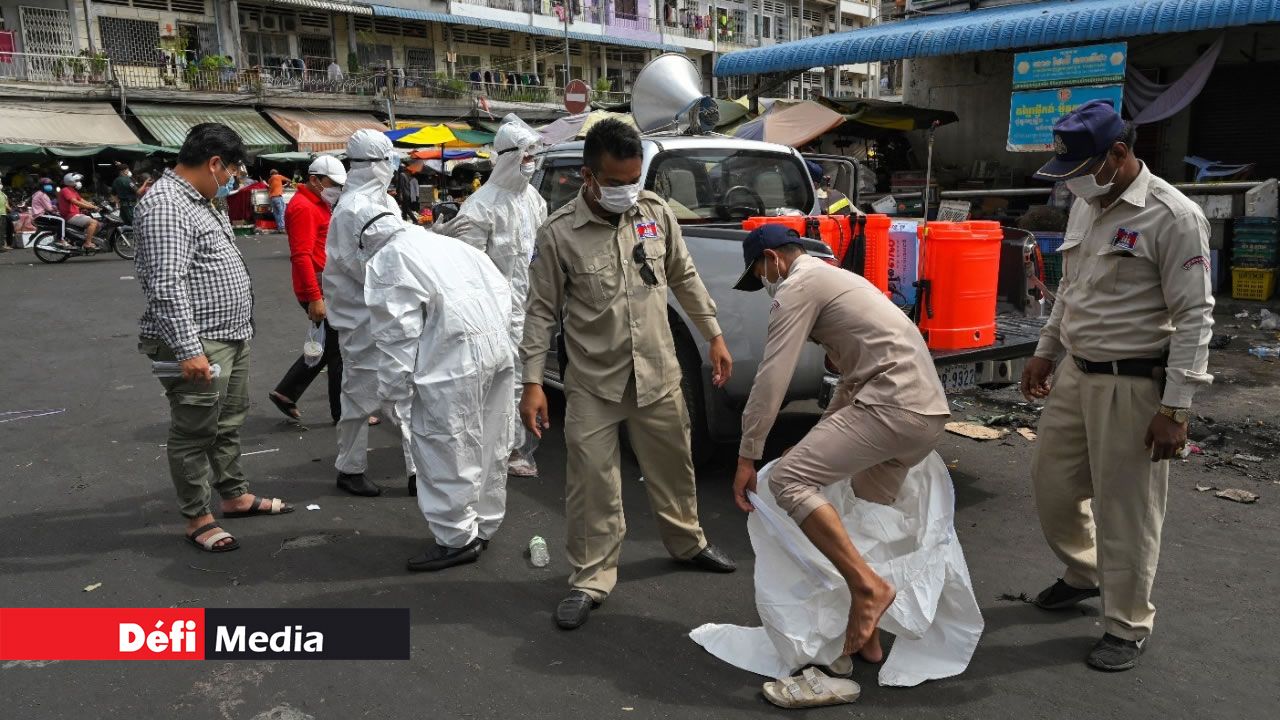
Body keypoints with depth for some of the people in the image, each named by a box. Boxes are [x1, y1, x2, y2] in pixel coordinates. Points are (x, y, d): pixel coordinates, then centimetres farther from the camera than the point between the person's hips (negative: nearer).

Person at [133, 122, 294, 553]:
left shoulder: (198, 200, 14)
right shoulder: (166, 206, -19)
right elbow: (167, 287, -25)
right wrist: (189, 349, -28)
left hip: (231, 337, 10)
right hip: (198, 344, -10)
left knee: (228, 424, 20)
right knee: (194, 433, 2)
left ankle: (235, 496, 34)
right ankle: (198, 518, 12)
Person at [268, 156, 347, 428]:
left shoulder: (318, 204, 16)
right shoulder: (303, 207, -15)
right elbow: (301, 256, -23)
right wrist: (315, 297, -26)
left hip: (326, 289, 10)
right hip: (318, 292, -10)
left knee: (327, 347, 17)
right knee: (339, 350, -2)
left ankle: (286, 393, 25)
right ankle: (343, 413, 9)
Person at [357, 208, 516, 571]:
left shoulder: (386, 261, 0)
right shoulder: (449, 243, 22)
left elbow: (397, 331, -8)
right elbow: (502, 290, 19)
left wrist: (393, 390, -3)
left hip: (455, 359, -8)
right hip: (499, 348, 8)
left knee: (447, 449, 1)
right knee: (489, 446, 16)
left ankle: (457, 538, 7)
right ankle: (483, 526, 30)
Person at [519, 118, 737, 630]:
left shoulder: (656, 212, -2)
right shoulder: (559, 233, -12)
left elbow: (684, 278, 10)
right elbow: (542, 311, -7)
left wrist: (715, 337, 10)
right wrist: (532, 382, -11)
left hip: (658, 373, 4)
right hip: (593, 382, -3)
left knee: (673, 467, 19)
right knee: (591, 482, 1)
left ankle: (688, 543, 43)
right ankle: (591, 580, 18)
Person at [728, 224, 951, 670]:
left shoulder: (797, 288, -2)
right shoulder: (835, 279, 29)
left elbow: (772, 378, -11)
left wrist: (747, 457, -7)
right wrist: (827, 441, 37)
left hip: (892, 405, -10)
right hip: (931, 411, 10)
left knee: (789, 480, -13)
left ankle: (867, 584, -15)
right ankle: (866, 637, 24)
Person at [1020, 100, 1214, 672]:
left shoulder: (1173, 216, -15)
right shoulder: (1085, 205, 9)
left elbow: (1193, 317, -16)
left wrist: (1175, 409, -18)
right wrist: (1046, 352, 20)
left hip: (1132, 384, -7)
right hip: (1074, 373, 8)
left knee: (1125, 507, 3)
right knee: (1052, 481, 16)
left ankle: (1128, 627, 21)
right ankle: (1084, 573, 42)